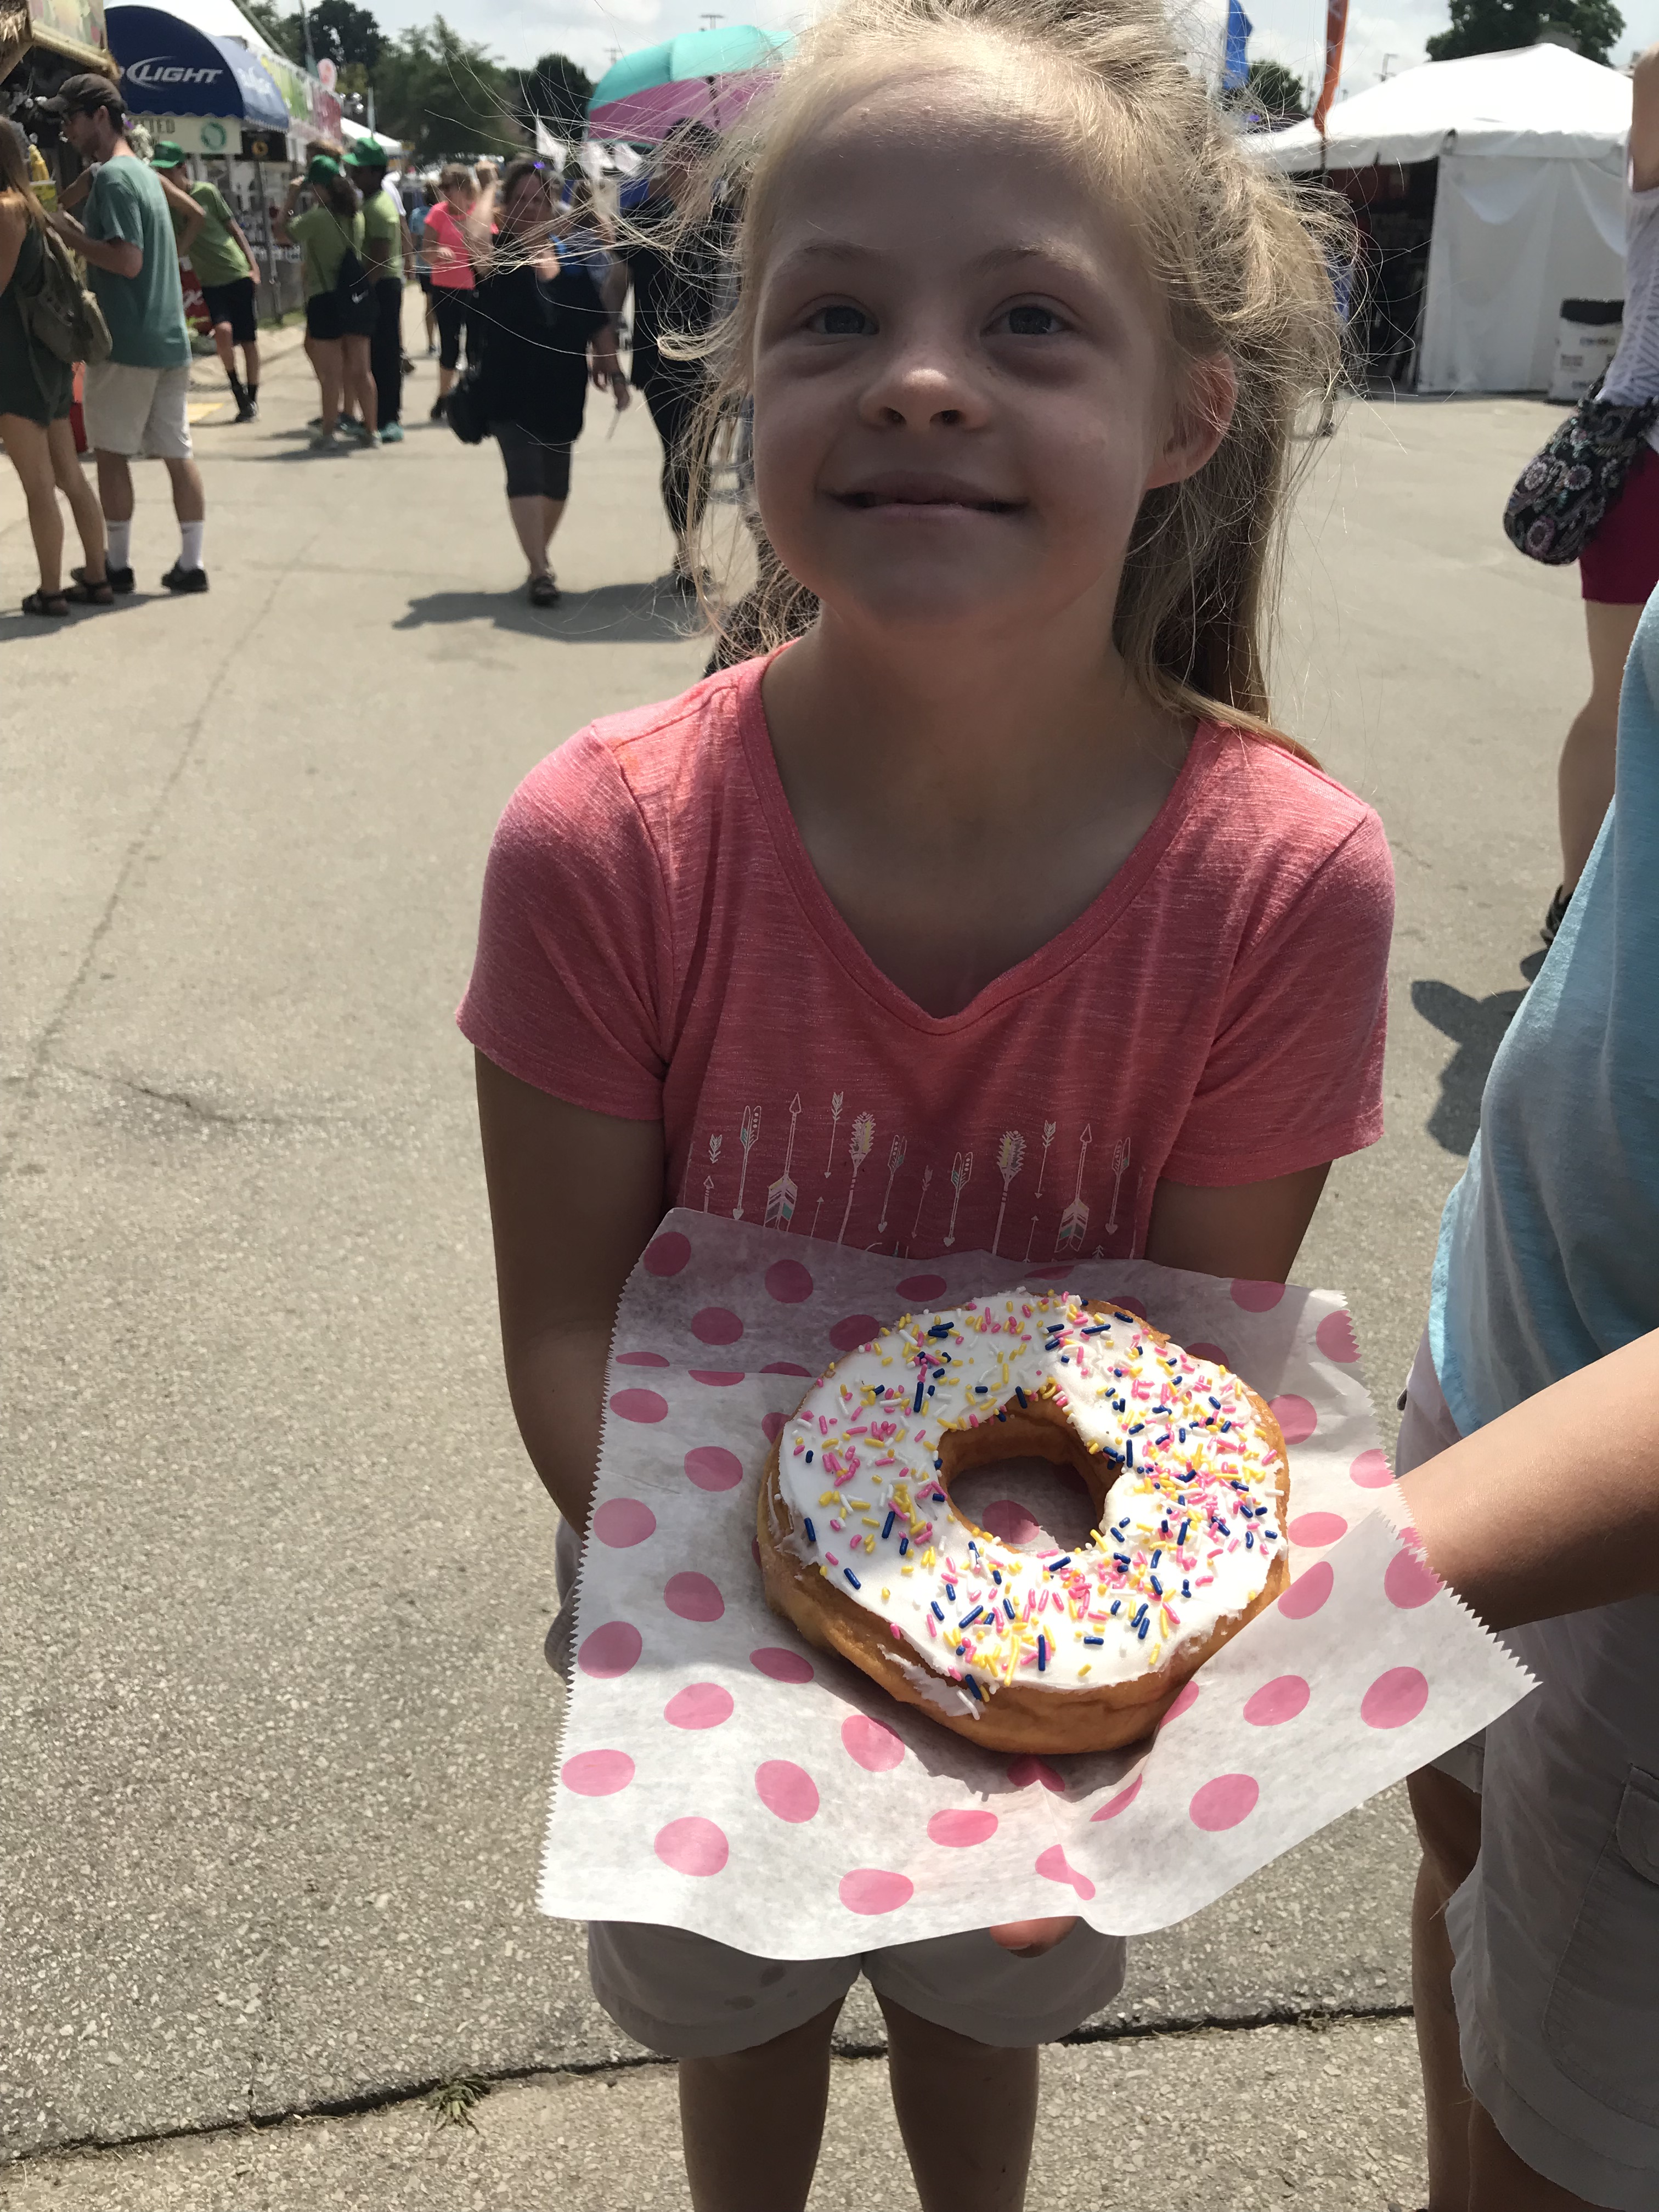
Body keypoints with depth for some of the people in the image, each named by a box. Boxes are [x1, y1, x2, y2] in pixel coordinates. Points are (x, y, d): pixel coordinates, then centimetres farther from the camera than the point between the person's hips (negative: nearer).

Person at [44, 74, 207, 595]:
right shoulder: (143, 172, 16)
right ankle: (190, 563, 9)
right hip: (168, 338, 8)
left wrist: (68, 235, -13)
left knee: (112, 452, 2)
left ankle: (118, 565, 8)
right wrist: (77, 230, 12)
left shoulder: (112, 177, -13)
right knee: (178, 453, 6)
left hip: (125, 342, -8)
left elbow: (128, 261, -21)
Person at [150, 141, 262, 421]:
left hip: (239, 274, -1)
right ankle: (237, 388, -3)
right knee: (223, 330, -22)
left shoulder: (206, 191, -3)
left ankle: (252, 399, 16)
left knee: (248, 340, 2)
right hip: (210, 281, 1)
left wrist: (254, 266, -2)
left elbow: (234, 228, 3)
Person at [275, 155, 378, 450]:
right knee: (360, 369, 10)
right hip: (357, 298, 6)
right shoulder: (356, 216, 4)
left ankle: (328, 431, 4)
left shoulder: (317, 218, -14)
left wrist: (291, 197, 1)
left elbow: (282, 234, -6)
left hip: (325, 301, -5)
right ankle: (369, 428, 14)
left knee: (331, 373, -1)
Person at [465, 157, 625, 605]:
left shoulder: (571, 259, 5)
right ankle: (539, 571, -14)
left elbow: (598, 324, 9)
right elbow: (475, 237, -27)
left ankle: (540, 556, 32)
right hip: (509, 389, -4)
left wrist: (613, 372, 2)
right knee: (524, 475, -14)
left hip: (563, 388, 4)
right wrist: (489, 193, -10)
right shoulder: (499, 253, -4)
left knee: (556, 480, 13)